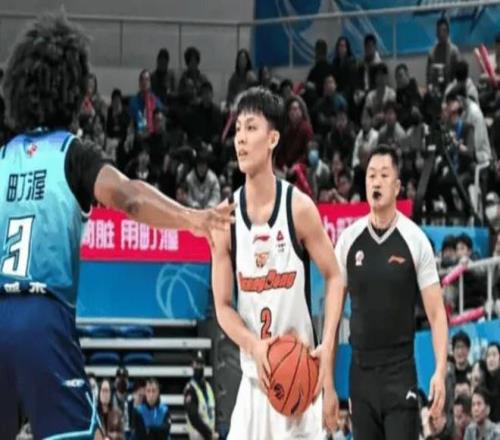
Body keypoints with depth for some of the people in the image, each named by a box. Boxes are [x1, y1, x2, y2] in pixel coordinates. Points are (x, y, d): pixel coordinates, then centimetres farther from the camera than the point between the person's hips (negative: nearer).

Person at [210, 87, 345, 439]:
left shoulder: (299, 208, -10)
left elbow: (334, 277, 0)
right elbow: (223, 307, 2)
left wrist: (328, 346, -14)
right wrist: (254, 346, -17)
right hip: (255, 377, 3)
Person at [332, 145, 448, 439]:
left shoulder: (416, 240, -4)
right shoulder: (348, 239, 4)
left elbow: (436, 312, -4)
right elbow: (334, 307, 10)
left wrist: (440, 371, -15)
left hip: (400, 370, -3)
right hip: (361, 370, 3)